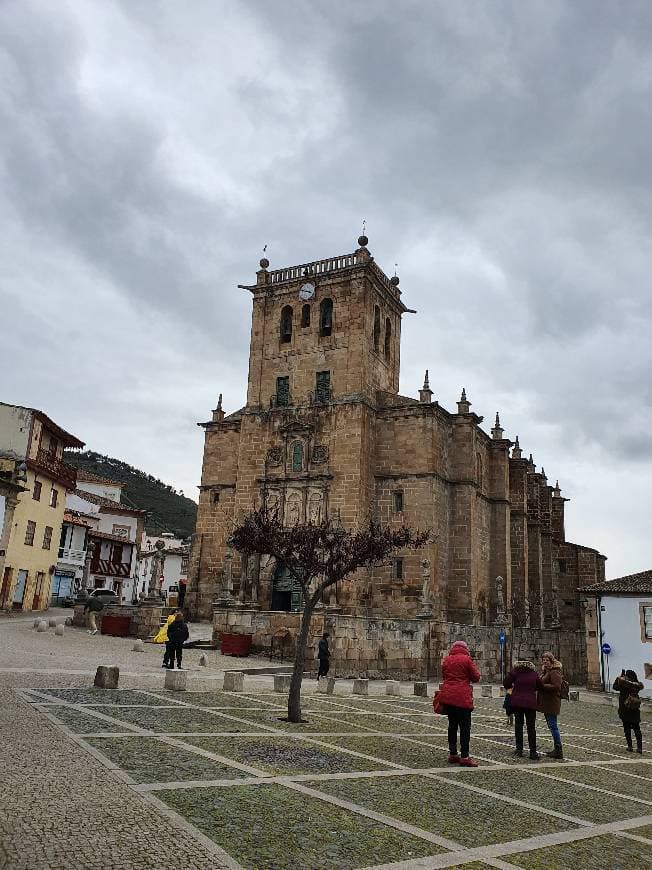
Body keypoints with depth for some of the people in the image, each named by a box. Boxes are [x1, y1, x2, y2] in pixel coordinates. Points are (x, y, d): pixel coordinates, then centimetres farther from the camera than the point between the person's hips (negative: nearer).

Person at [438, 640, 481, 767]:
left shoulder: (446, 660, 10)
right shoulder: (467, 659, -5)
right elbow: (476, 677, -1)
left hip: (447, 696, 5)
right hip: (462, 698, -5)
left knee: (452, 725, 14)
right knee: (465, 727, 0)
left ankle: (452, 754, 18)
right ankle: (464, 756, -2)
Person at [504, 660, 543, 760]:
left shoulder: (515, 671, 0)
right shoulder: (534, 673, 6)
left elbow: (506, 683, -4)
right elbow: (540, 686, 11)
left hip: (517, 702, -1)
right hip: (531, 703, 1)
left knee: (518, 725, 9)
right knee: (531, 727, 4)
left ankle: (519, 750, 10)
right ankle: (533, 752, 1)